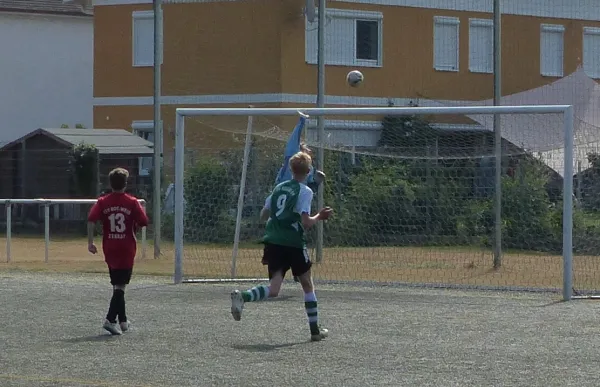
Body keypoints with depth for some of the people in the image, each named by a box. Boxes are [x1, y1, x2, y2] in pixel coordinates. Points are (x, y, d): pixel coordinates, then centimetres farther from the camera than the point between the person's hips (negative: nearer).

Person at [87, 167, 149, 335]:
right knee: (120, 286, -5)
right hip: (127, 249, -3)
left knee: (117, 285, 16)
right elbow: (143, 222, -9)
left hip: (109, 249, 3)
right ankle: (110, 319, -20)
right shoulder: (132, 202, -6)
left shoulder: (103, 202, 0)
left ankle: (123, 321, 24)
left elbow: (91, 220, -11)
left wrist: (90, 242, -8)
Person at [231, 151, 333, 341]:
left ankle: (242, 297, -32)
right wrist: (319, 217, 3)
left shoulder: (279, 187, 13)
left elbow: (263, 214, 18)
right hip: (293, 243, -4)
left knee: (273, 289, -4)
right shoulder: (305, 191, -5)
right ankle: (315, 330, 18)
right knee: (308, 285, 14)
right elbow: (305, 222, -14)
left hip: (272, 241, 4)